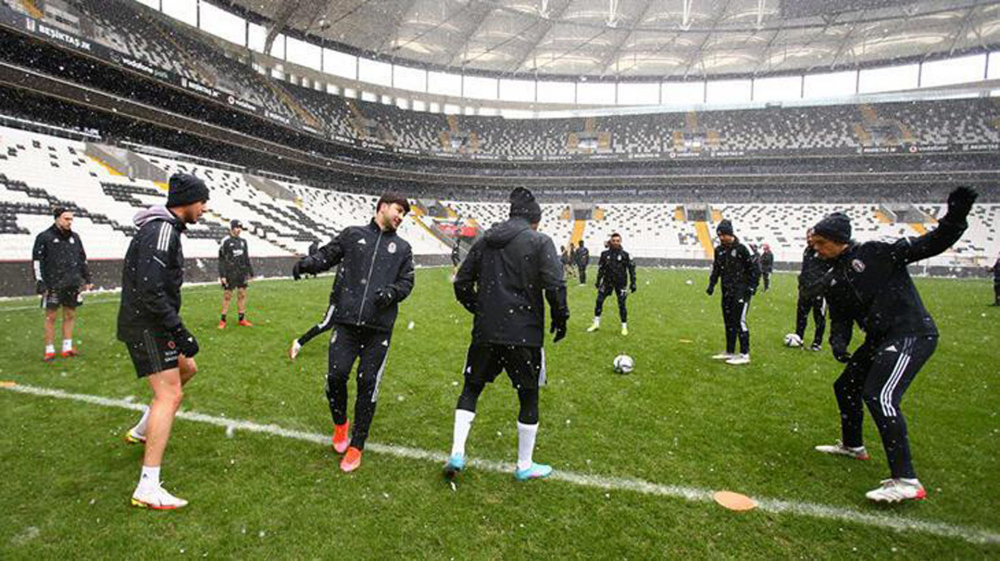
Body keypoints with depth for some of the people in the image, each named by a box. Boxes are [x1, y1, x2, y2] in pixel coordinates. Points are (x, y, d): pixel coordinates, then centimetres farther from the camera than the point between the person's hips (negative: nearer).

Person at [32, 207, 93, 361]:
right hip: (53, 285, -4)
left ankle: (67, 348, 15)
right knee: (51, 317, 1)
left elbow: (83, 259, 19)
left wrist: (87, 279, 16)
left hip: (72, 285, 5)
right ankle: (49, 350, 8)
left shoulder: (75, 237, 12)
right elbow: (37, 260, -5)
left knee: (70, 315, 8)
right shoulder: (44, 237, -3)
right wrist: (40, 282, -10)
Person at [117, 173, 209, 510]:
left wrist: (176, 330, 22)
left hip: (151, 324, 11)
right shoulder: (161, 232, -20)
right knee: (169, 395, -11)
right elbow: (151, 290, -28)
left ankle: (142, 430, 38)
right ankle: (148, 489, -9)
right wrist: (180, 333, -25)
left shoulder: (165, 229, 13)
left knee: (187, 368, 25)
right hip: (147, 326, -11)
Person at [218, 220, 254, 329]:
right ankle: (223, 320, 10)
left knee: (242, 295, 7)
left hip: (242, 274, 5)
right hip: (230, 274, -5)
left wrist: (251, 273, 15)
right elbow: (221, 260, -8)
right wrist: (222, 276, -13)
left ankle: (242, 319, 15)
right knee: (227, 296, 0)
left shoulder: (243, 241, 11)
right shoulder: (226, 241, -6)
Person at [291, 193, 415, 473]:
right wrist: (308, 262, -10)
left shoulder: (402, 247, 16)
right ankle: (340, 424, 28)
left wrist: (392, 292, -8)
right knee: (336, 375, -5)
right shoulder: (353, 234, 12)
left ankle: (356, 446, 19)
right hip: (345, 321, -1)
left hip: (379, 327, 1)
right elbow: (327, 255, 11)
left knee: (368, 383, 2)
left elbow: (406, 282, 12)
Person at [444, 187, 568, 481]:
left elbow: (461, 284, 10)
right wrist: (560, 319, -1)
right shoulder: (540, 241, -6)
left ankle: (457, 454, 15)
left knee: (471, 389, 20)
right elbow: (554, 286, -16)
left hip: (485, 332, 4)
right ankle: (525, 466, 23)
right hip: (524, 335, -3)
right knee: (529, 397, 12)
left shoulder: (484, 241, 8)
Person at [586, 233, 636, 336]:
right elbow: (601, 268, 11)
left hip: (620, 283, -2)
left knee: (621, 304, 1)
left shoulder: (624, 254, -5)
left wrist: (633, 283, -4)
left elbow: (631, 268, -1)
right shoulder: (605, 254, 1)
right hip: (607, 281, 2)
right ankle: (596, 324, 12)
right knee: (599, 300, -2)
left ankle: (624, 326, 16)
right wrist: (598, 281, 12)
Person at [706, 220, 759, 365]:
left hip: (741, 291, -7)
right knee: (728, 322, 12)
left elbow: (754, 269, -8)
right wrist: (712, 285, 10)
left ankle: (744, 354, -2)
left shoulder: (741, 249, -12)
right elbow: (716, 269, 19)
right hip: (727, 291, 7)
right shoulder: (719, 250, 8)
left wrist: (752, 287, -13)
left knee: (739, 321, -9)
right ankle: (730, 352, 22)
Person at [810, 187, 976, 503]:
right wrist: (838, 342, -8)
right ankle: (852, 446, 43)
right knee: (845, 386, 19)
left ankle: (906, 482, -19)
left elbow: (930, 245, -12)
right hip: (879, 340, 9)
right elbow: (840, 318, 11)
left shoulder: (876, 252, -9)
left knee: (879, 396, -24)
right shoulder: (833, 281, 11)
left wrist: (955, 218, -28)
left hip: (912, 334, -9)